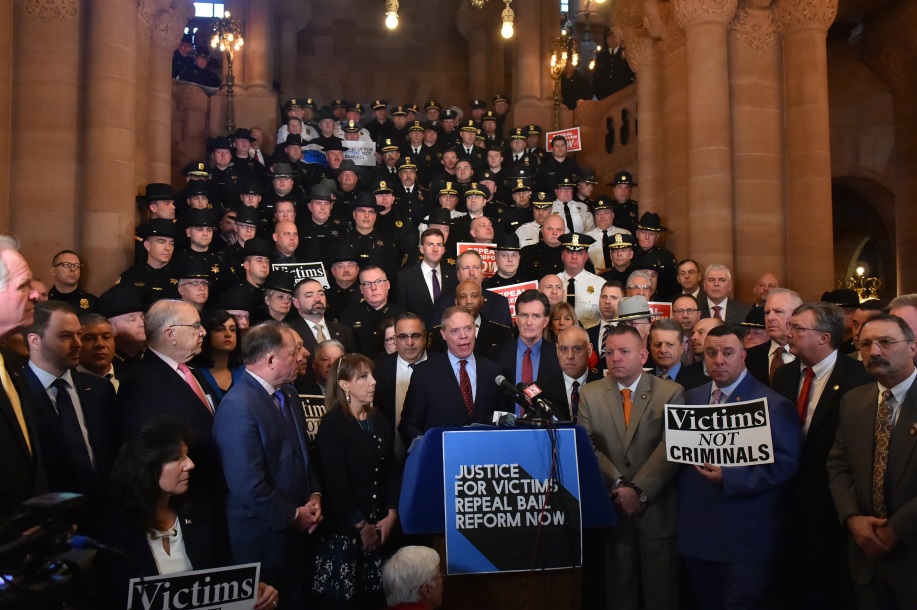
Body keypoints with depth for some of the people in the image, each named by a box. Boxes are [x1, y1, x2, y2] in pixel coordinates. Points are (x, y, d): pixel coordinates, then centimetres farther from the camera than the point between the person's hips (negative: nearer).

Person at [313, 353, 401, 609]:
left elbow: (392, 469, 9)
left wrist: (391, 514, -2)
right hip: (344, 529, -5)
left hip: (381, 526, 5)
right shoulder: (332, 424, -10)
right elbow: (335, 483, -15)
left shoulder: (380, 420, 9)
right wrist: (362, 526, -12)